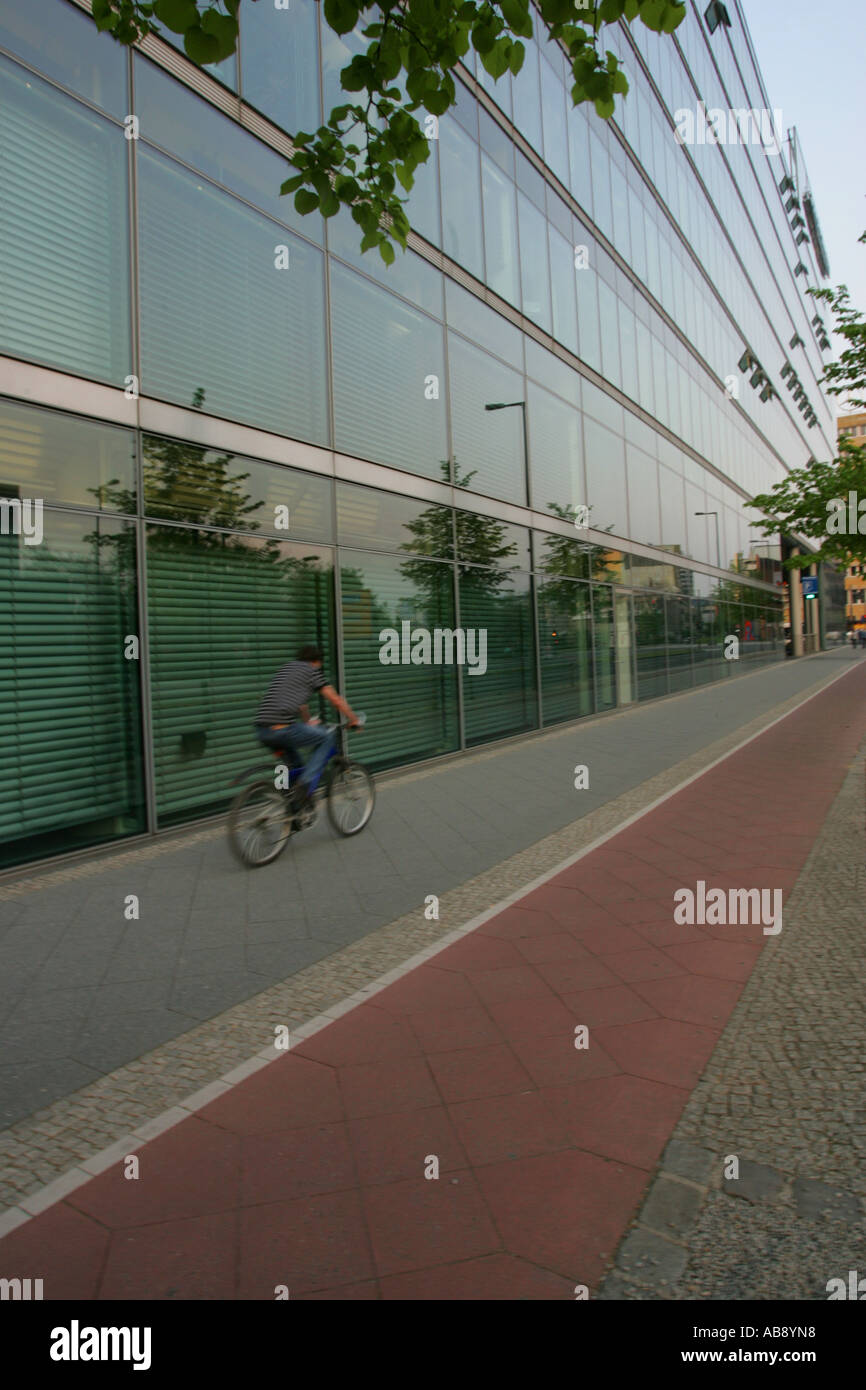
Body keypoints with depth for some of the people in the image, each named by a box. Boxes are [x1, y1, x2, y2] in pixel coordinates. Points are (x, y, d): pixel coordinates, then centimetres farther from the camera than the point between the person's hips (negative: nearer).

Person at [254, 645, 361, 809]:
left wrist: (308, 722, 58)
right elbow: (336, 700, 10)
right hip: (283, 730, -7)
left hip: (261, 731, 7)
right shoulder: (313, 670, 10)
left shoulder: (286, 667, 30)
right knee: (326, 738, 14)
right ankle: (305, 785, 0)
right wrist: (355, 720, 24)